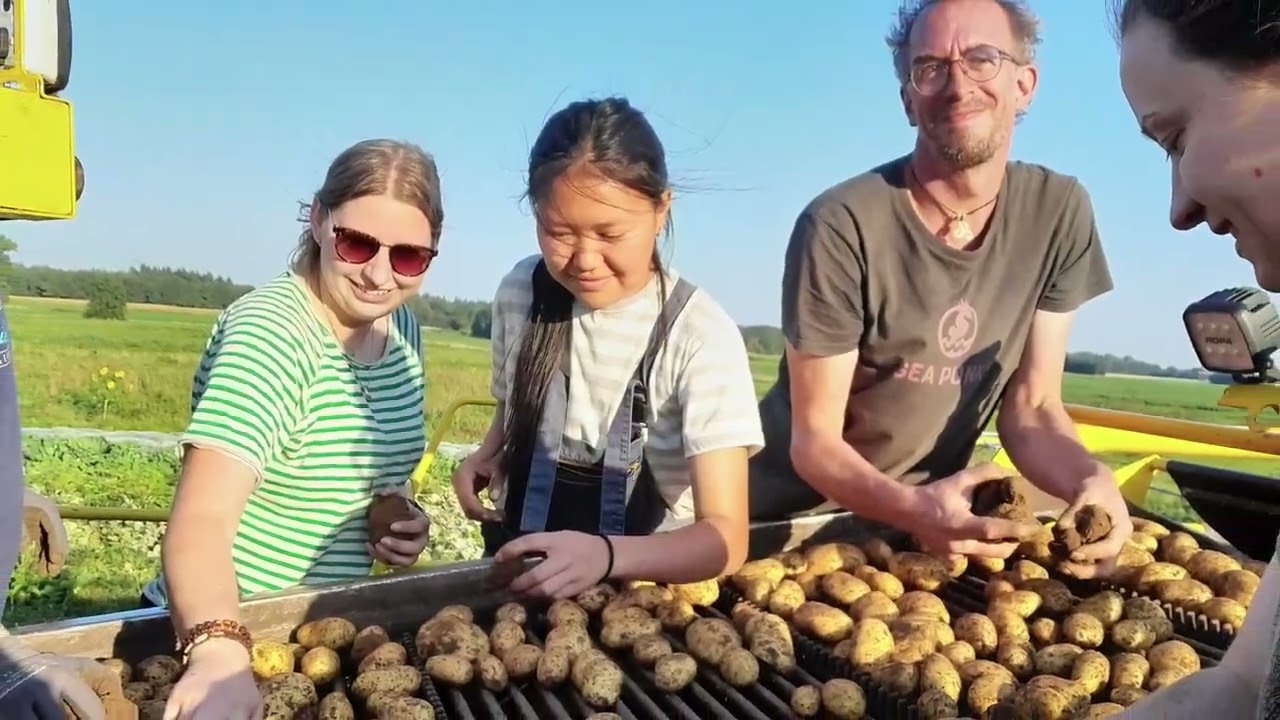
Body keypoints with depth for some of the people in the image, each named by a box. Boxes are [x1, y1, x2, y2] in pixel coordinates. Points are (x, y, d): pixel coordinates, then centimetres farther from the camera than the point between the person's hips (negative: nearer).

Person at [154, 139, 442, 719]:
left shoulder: (403, 330, -3)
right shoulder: (269, 332, -25)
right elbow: (201, 519, -36)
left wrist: (398, 517, -5)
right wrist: (220, 654, -51)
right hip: (209, 635, -7)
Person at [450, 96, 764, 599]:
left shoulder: (701, 335, -17)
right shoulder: (519, 292, -2)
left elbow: (724, 537, -20)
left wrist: (607, 555, -35)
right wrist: (488, 458, -4)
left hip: (640, 586, -2)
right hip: (517, 571, 3)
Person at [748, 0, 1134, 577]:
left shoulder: (1058, 212, -6)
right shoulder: (841, 227, -21)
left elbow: (1031, 408, -3)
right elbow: (813, 441, -17)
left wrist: (1091, 478, -22)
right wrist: (913, 507, -34)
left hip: (936, 511, 3)